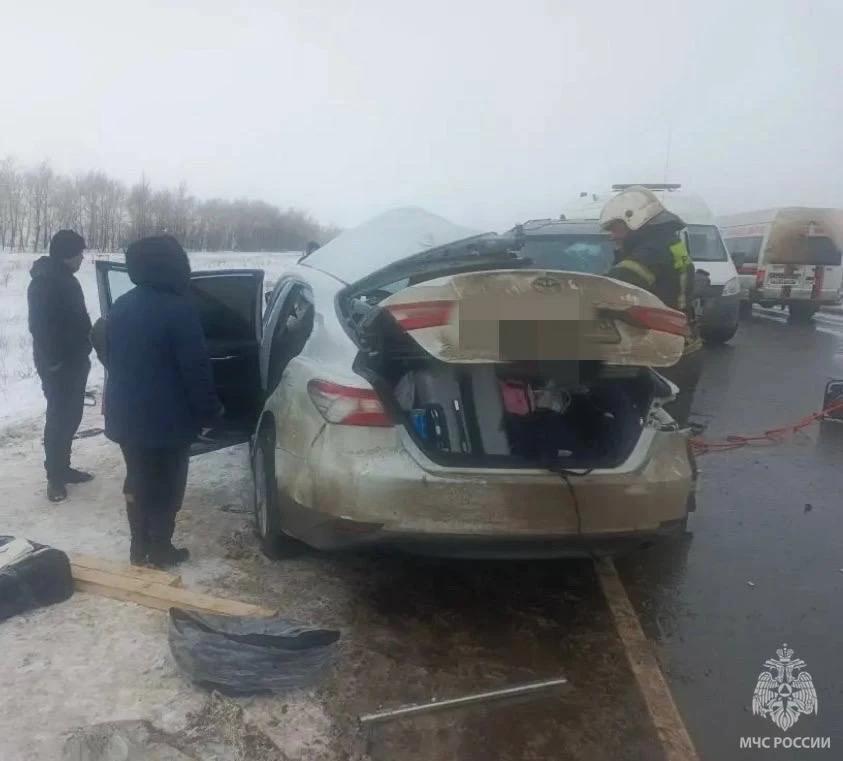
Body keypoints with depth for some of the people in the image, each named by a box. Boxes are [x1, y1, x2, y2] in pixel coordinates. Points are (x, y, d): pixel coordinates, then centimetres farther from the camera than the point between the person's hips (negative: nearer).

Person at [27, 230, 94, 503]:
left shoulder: (65, 278, 13)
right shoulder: (44, 282, -17)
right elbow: (39, 325, -22)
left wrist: (83, 350, 14)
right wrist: (52, 361, -21)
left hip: (74, 360, 9)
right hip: (58, 365, -9)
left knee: (71, 416, 15)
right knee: (59, 418, -3)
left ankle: (62, 467, 26)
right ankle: (55, 476, 7)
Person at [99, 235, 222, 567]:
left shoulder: (120, 307, 6)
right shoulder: (178, 308, -18)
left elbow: (109, 357, 16)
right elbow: (196, 368, -18)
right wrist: (210, 410, -8)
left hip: (125, 416, 7)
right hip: (167, 419, -7)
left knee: (137, 482, 18)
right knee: (165, 487, 7)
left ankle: (140, 548, 27)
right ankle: (160, 551, 17)